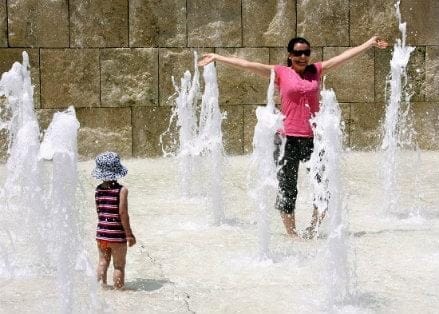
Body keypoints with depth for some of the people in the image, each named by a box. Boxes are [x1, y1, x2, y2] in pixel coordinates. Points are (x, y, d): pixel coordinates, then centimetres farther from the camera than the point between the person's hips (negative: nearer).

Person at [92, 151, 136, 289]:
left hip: (101, 233, 5)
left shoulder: (98, 190, 1)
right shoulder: (121, 190, -14)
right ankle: (118, 288, 13)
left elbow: (98, 211, 6)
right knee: (119, 265, 8)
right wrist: (129, 234, -9)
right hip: (117, 235, -4)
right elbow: (123, 213, -15)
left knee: (103, 262, 16)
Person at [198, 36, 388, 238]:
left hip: (314, 137, 3)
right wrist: (216, 58, -3)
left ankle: (313, 228, 19)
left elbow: (346, 55, 16)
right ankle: (292, 234, 11)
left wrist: (370, 43, 19)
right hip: (289, 138, -3)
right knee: (287, 190, 1)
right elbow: (245, 64, -1)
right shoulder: (280, 73, 3)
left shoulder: (316, 70, 11)